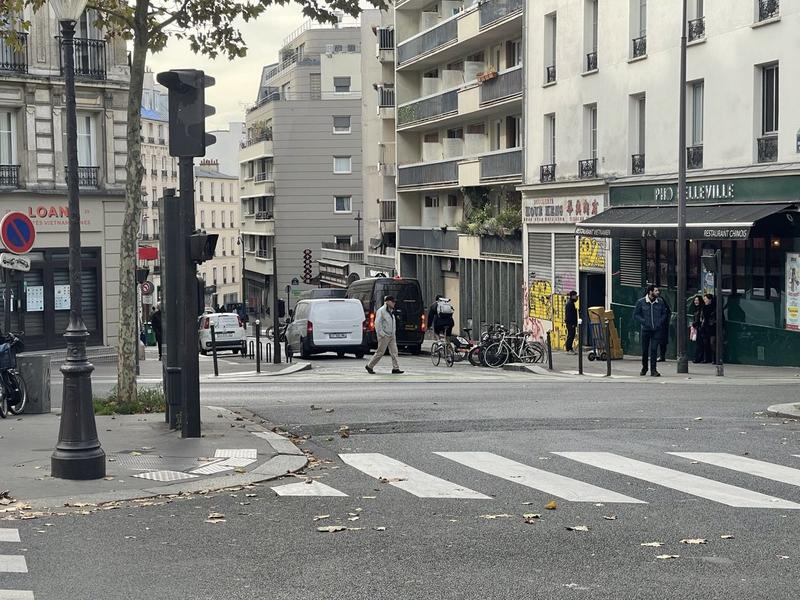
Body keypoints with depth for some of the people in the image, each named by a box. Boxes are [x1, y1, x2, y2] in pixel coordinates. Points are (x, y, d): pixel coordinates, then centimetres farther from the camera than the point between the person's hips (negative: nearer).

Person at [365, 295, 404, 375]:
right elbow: (377, 323, -15)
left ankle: (395, 368, -1)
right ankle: (369, 366, 9)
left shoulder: (391, 311, 16)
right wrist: (381, 333, -19)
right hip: (384, 336, -8)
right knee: (380, 352, -3)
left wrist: (394, 332, 17)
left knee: (394, 352, 0)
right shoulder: (381, 310, -10)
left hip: (392, 335, 8)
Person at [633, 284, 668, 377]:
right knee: (645, 350, 8)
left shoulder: (660, 302, 4)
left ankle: (653, 370, -3)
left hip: (657, 330, 1)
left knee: (654, 349, -6)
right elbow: (636, 315, 2)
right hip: (646, 330, 0)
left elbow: (664, 313, 14)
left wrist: (660, 321, -3)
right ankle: (644, 368, 28)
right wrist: (644, 322, -10)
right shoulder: (641, 302, -2)